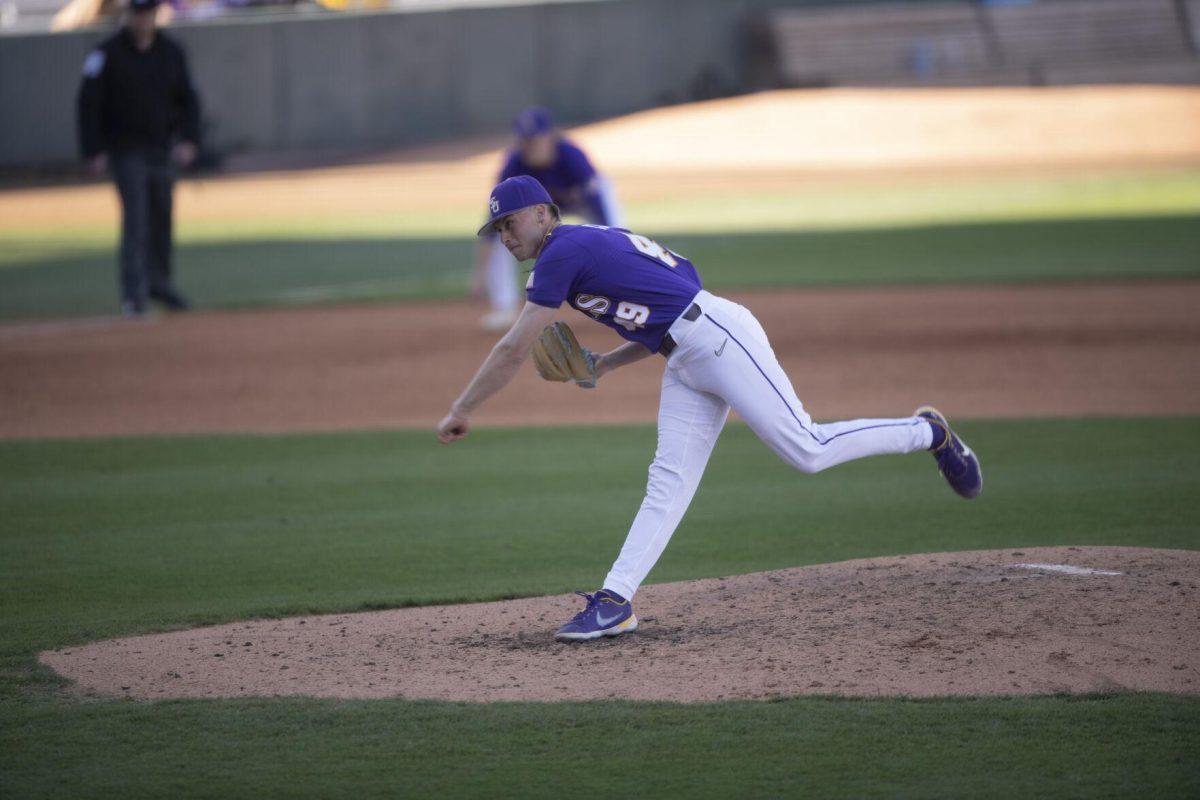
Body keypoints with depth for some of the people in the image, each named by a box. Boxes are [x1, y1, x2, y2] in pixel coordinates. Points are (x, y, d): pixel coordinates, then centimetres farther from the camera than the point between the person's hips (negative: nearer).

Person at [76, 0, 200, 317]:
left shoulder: (171, 52, 4)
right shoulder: (108, 53, -8)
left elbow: (188, 99, 10)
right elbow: (89, 104, -7)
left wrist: (188, 139, -4)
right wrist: (93, 152, -12)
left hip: (163, 149, 4)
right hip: (127, 151, -4)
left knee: (162, 217, 11)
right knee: (136, 218, -12)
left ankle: (159, 281, 27)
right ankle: (133, 293, -13)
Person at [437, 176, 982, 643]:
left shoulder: (564, 251, -8)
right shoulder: (597, 245, 21)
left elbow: (514, 349, -11)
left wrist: (461, 410, -5)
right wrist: (605, 364, 15)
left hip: (720, 337, -10)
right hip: (684, 363, 10)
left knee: (807, 451, -12)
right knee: (669, 480, 0)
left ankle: (926, 433, 4)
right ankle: (615, 602, -7)